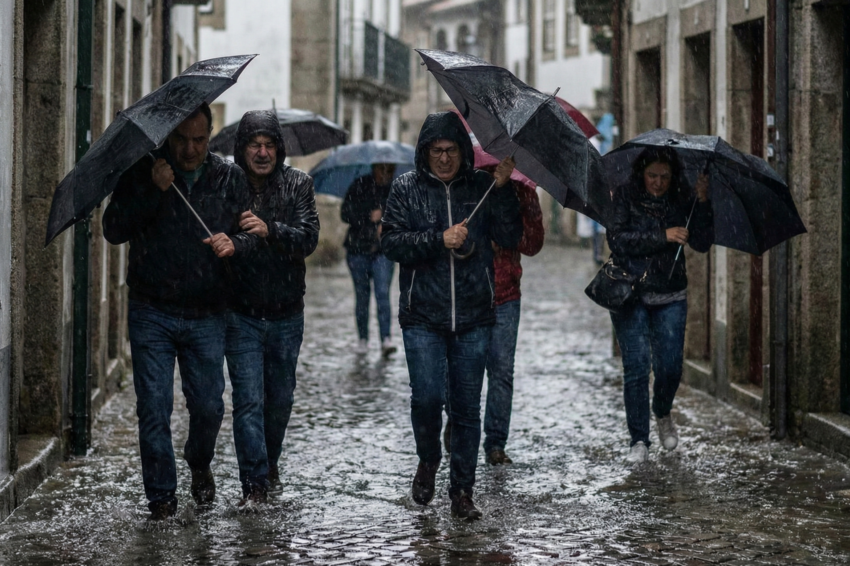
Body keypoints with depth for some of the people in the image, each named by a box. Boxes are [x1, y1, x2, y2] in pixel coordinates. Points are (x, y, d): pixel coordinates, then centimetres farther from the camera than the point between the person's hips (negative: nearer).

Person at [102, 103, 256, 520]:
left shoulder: (229, 179, 5)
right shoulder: (141, 172, -1)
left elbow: (252, 233, 5)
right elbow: (113, 231, -9)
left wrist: (234, 243, -18)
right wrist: (153, 192, -20)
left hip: (206, 316, 1)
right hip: (152, 313, -1)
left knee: (209, 405, 5)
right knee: (154, 407, -2)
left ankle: (200, 464, 36)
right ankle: (161, 495, 11)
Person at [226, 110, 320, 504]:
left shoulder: (297, 184, -1)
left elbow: (309, 238, -13)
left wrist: (270, 230, -30)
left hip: (287, 313, 2)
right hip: (241, 314, -2)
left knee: (281, 397, 15)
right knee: (249, 399, -8)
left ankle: (270, 464, 37)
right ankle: (255, 482, -6)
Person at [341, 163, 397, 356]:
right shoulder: (359, 186, 0)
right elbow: (345, 213, -4)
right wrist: (369, 217, -17)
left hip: (383, 251, 0)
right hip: (358, 249, 0)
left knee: (383, 293, -13)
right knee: (362, 296, 6)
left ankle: (386, 339, -17)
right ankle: (363, 339, 17)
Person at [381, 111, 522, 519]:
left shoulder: (481, 187, 7)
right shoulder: (407, 189, 4)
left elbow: (510, 239, -1)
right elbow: (392, 242, -4)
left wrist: (503, 190, -12)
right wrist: (439, 240, -16)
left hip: (473, 317, 1)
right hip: (423, 317, -1)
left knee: (467, 406, 4)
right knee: (427, 396, -12)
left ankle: (462, 491, 14)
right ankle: (428, 461, 18)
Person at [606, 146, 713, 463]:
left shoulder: (681, 201, 4)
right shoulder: (625, 196, -3)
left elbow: (702, 244, -4)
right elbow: (617, 240, -15)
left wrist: (702, 203, -15)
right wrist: (663, 236, -19)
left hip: (670, 297, 2)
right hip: (630, 294, -2)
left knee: (670, 366, -3)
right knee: (637, 365, -7)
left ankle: (663, 414, 30)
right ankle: (639, 440, 3)